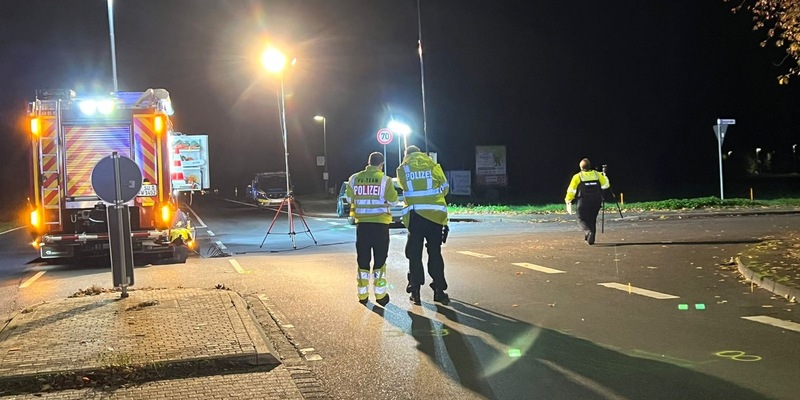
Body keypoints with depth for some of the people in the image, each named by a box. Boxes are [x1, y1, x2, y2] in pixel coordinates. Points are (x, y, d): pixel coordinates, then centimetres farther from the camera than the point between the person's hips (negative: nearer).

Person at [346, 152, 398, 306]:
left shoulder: (354, 179, 1)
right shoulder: (385, 180, -8)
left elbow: (349, 198, 10)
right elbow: (393, 201, -4)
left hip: (362, 224, 3)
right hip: (380, 224, -2)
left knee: (362, 259, 10)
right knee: (379, 259, 4)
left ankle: (363, 295, 12)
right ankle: (380, 295, 5)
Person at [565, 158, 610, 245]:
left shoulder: (577, 177, -3)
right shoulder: (597, 175, 4)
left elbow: (571, 190, -4)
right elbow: (606, 185, 4)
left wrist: (568, 201, 6)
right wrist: (604, 177, 22)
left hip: (583, 202, -3)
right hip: (596, 202, 3)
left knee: (582, 219, 4)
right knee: (592, 220, 17)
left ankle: (588, 232, -24)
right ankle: (591, 238, 18)